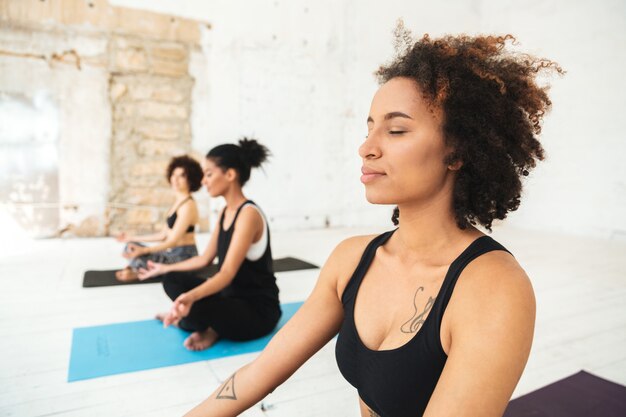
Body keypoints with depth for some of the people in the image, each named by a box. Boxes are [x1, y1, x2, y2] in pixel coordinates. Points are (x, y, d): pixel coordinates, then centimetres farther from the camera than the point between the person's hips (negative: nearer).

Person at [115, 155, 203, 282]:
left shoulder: (188, 205, -18)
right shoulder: (178, 201, 12)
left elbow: (173, 241, -22)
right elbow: (164, 235, 14)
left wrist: (143, 250, -32)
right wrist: (133, 238, 19)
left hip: (183, 258, -10)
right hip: (173, 254, 10)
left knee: (140, 257, -28)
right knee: (131, 245, 14)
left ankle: (137, 272, 2)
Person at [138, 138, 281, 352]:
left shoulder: (248, 214, -23)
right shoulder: (225, 212, 5)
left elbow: (227, 273, -31)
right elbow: (205, 258, 14)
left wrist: (191, 297, -48)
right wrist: (165, 268, 22)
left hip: (258, 309, -8)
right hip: (231, 296, 8)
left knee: (196, 308, -32)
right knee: (172, 280, 4)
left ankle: (212, 328, -1)